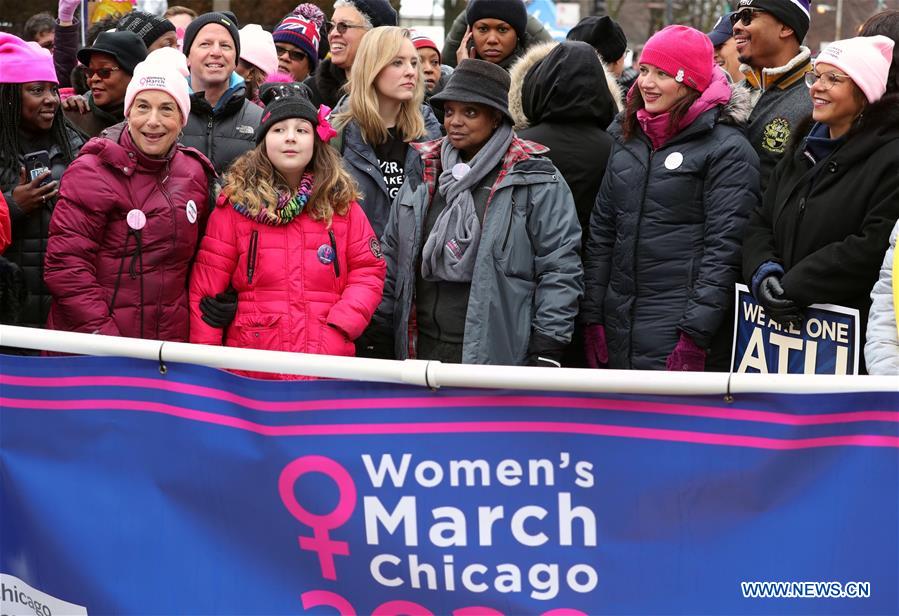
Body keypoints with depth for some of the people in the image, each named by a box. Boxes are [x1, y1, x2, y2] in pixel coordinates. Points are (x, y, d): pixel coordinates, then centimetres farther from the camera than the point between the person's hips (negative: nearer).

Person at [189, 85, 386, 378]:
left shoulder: (341, 203, 6)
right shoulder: (234, 205, 1)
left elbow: (368, 271, 5)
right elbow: (206, 286, -1)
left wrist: (339, 328, -9)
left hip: (329, 366, 1)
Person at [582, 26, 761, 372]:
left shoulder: (728, 150, -6)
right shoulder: (626, 139, 12)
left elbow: (724, 248, -11)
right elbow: (601, 231, 13)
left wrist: (696, 334, -16)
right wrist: (592, 316, 8)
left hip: (681, 331, -6)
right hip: (618, 327, 6)